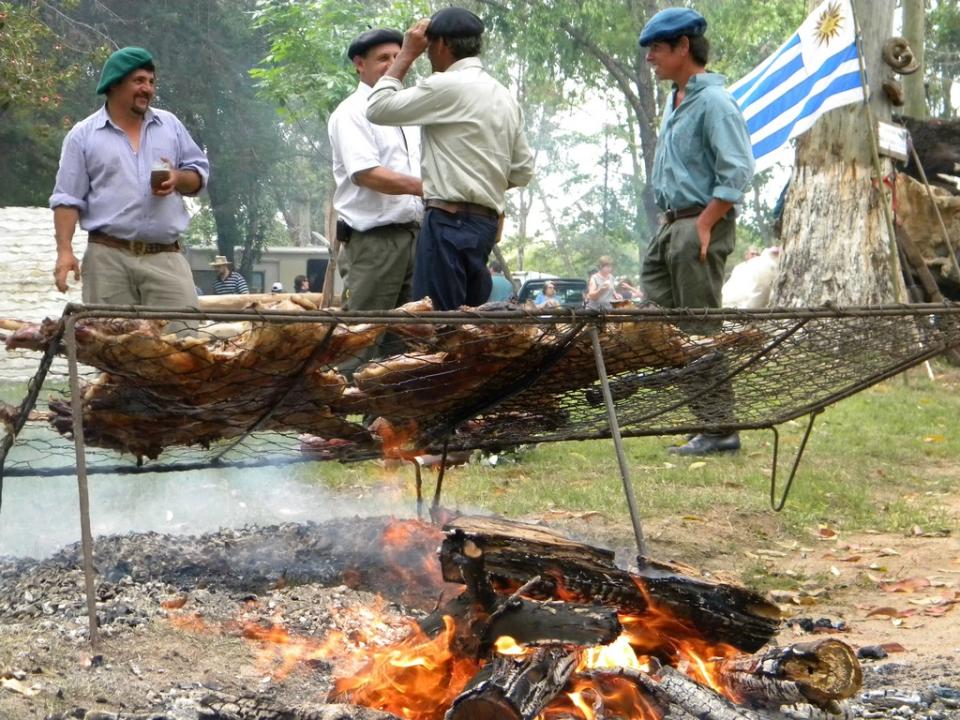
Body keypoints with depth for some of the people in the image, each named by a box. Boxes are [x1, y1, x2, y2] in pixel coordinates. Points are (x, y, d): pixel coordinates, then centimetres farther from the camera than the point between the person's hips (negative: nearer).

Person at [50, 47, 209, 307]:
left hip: (166, 257, 2)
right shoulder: (83, 135, 5)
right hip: (108, 257, -2)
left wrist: (179, 178, -5)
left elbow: (199, 172, 19)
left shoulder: (170, 125, 14)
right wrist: (65, 251, -8)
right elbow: (68, 199, 3)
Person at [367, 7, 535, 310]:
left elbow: (378, 108, -6)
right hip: (487, 222, 9)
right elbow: (523, 171, 17)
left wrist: (407, 54, 2)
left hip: (451, 220, -9)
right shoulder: (505, 97, 16)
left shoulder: (447, 86, -10)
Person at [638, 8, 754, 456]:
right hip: (672, 224, 10)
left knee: (700, 330, -7)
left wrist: (703, 225, -20)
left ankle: (719, 428, -2)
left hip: (700, 225, -10)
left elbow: (737, 173, -20)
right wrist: (670, 224, 15)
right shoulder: (676, 100, 16)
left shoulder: (713, 101, -14)